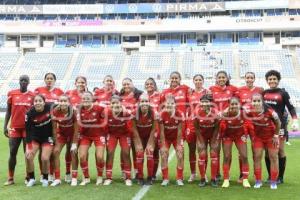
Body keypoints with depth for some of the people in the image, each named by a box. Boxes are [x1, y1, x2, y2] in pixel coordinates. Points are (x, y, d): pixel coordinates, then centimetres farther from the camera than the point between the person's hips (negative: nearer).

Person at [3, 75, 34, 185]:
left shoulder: (32, 95, 4)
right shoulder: (12, 93, 4)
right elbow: (8, 111, 8)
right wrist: (5, 126, 2)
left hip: (28, 128, 0)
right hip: (15, 127, 0)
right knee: (12, 152, 2)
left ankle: (28, 177, 11)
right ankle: (10, 178, 9)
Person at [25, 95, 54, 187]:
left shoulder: (50, 107, -19)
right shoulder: (29, 114, -20)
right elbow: (28, 132, -16)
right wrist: (29, 148, -19)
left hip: (48, 137, 0)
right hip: (35, 137, 1)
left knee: (45, 158, -11)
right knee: (29, 157, -12)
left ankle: (45, 179, 13)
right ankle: (31, 179, 10)